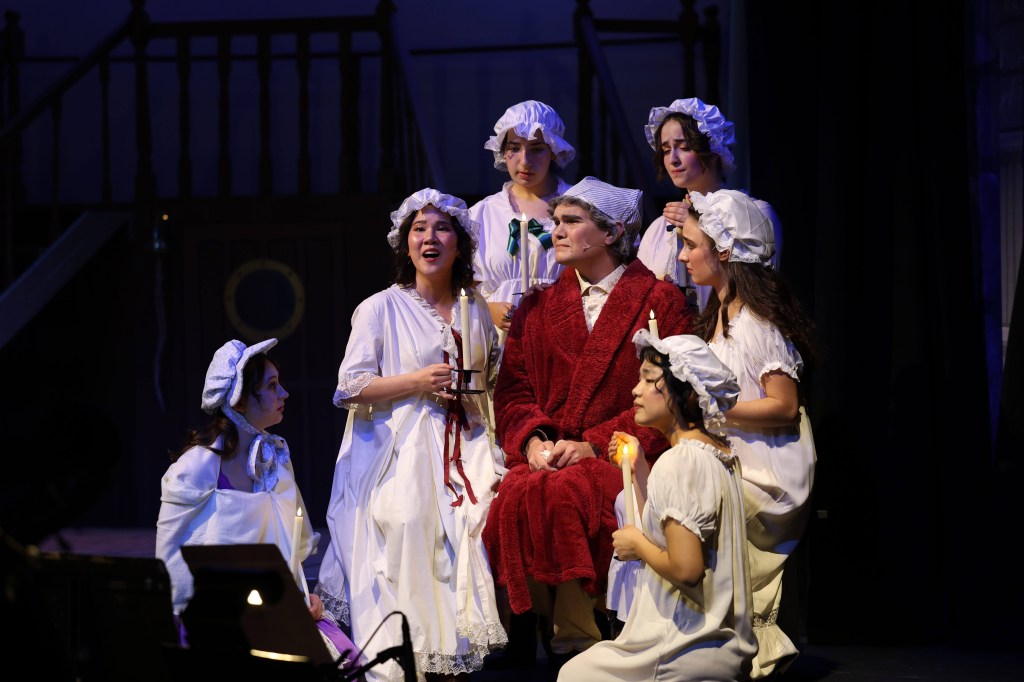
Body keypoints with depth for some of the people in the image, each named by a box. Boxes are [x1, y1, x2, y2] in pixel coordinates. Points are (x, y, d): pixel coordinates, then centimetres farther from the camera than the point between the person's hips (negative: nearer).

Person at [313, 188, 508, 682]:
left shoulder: (476, 311, 16)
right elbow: (350, 387, -5)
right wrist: (418, 382, -13)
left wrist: (494, 461, 10)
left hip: (464, 452, 4)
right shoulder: (381, 309, 1)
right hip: (402, 456, -4)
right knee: (410, 550, -21)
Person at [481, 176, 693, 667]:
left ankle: (574, 640, -23)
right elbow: (512, 389, 13)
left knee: (566, 496, -34)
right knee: (517, 496, -29)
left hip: (620, 455, -4)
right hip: (547, 455, 4)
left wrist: (593, 444, -13)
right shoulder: (539, 306, 20)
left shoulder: (660, 301, 6)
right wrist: (533, 439, -9)